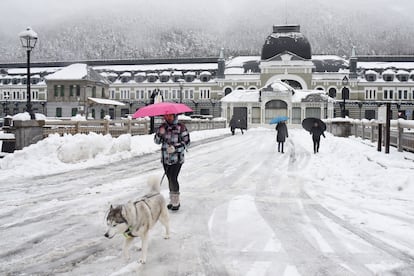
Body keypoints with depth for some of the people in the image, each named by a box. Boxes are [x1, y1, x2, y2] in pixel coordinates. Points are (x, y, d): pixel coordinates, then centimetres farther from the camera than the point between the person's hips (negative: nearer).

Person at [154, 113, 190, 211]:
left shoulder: (181, 127, -5)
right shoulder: (163, 127, 9)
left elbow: (186, 142, -6)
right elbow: (157, 141, 8)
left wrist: (175, 147, -19)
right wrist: (160, 134, -13)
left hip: (177, 158, -5)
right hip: (165, 158, 5)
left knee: (173, 178, -12)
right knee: (170, 179, 12)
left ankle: (176, 202, 1)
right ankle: (172, 201, 24)